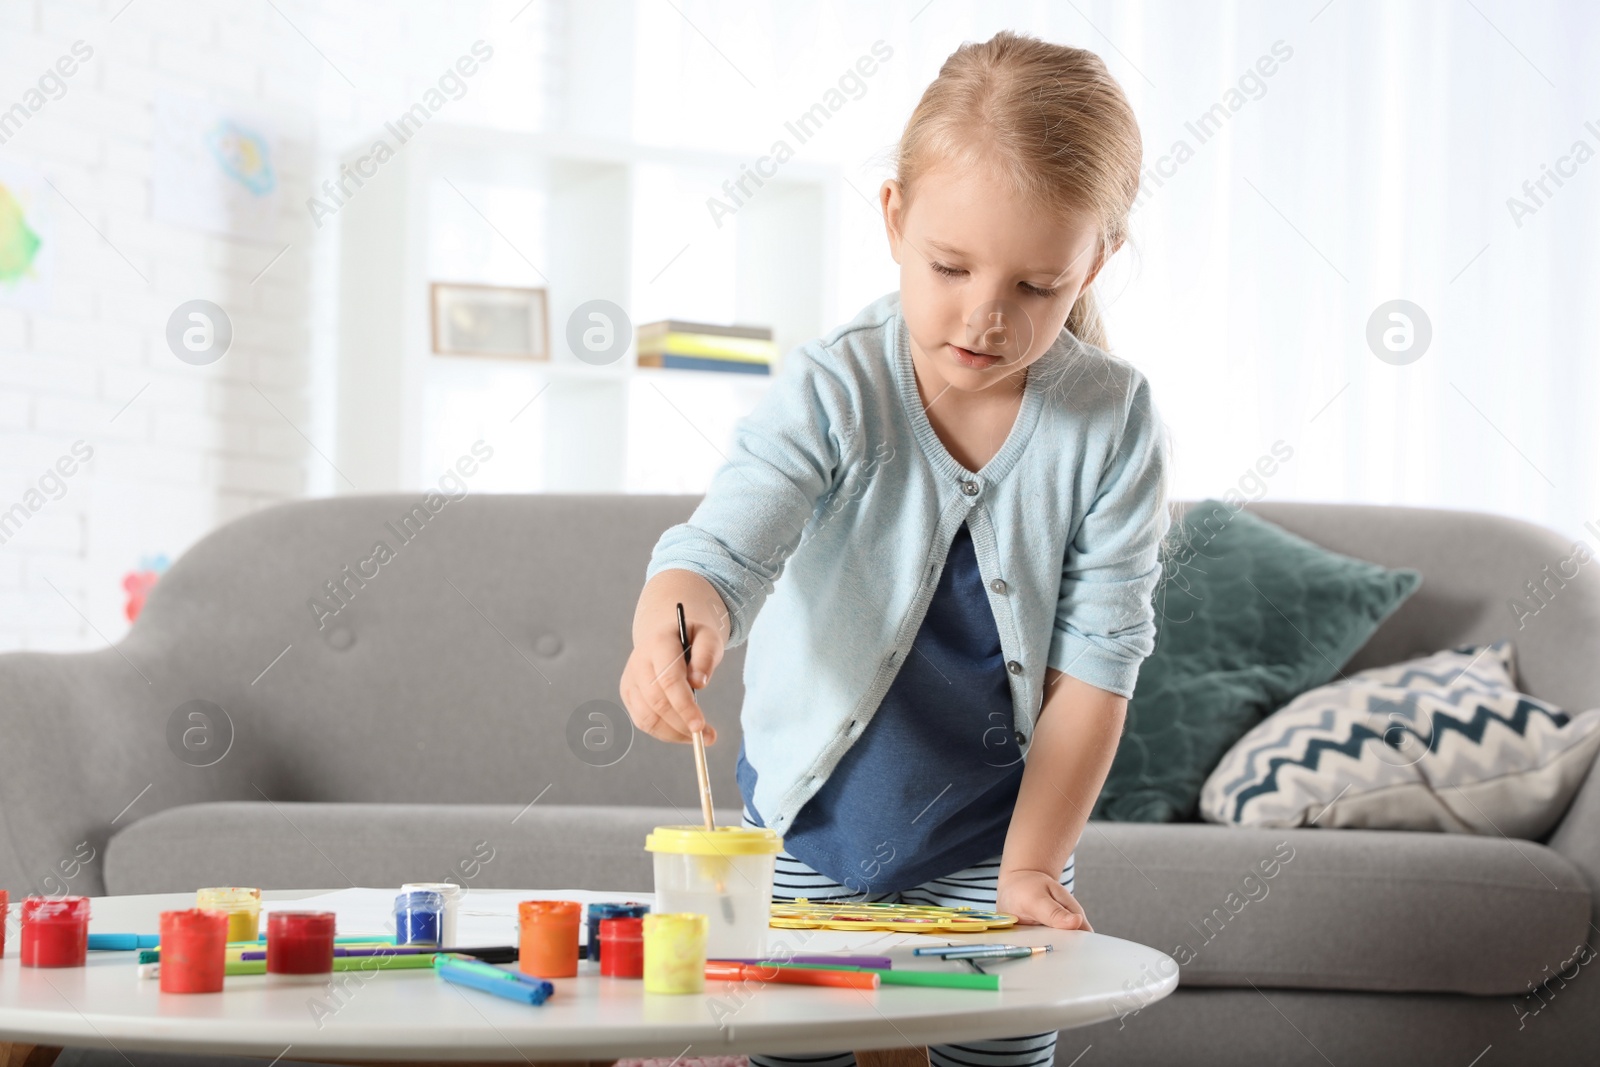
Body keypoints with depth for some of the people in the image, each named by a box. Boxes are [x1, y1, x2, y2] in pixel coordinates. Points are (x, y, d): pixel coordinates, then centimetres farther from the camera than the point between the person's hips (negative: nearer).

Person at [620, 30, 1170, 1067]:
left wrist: (1030, 864, -13)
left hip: (992, 832, 1)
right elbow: (723, 547, -29)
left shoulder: (1114, 423, -14)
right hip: (815, 822, 0)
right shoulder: (834, 392, -18)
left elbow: (1097, 657, -11)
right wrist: (675, 621, -54)